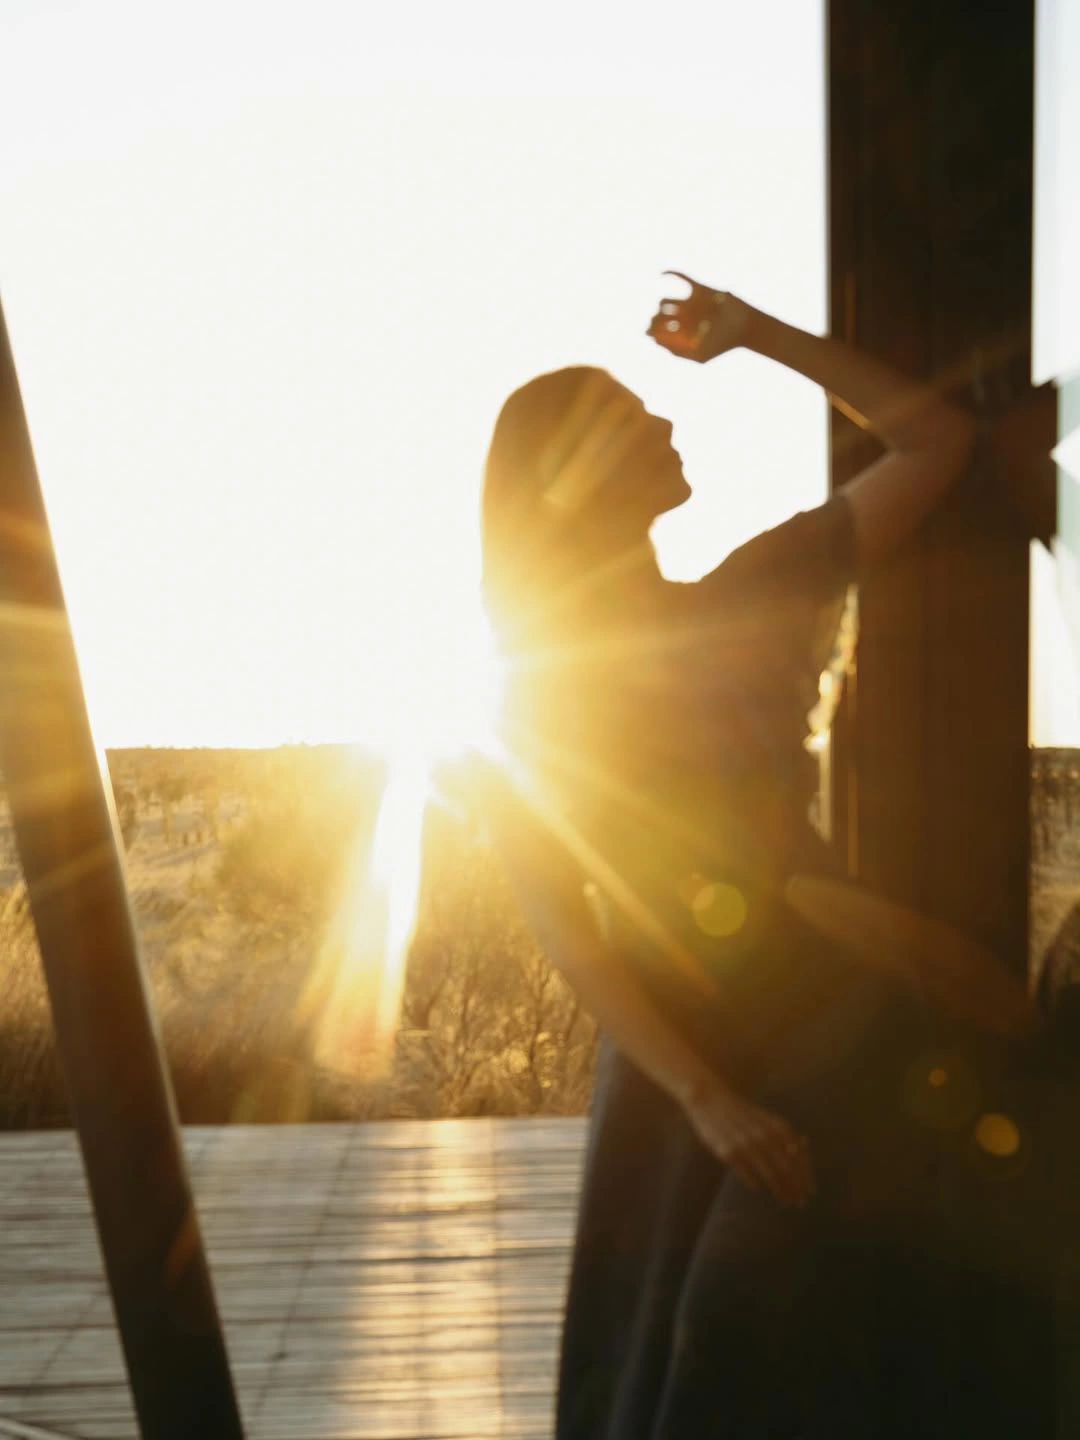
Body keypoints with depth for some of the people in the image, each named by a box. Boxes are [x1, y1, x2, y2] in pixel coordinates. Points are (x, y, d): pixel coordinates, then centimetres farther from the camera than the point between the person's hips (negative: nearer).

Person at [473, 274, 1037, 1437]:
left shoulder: (747, 597, 2)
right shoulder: (524, 718, -4)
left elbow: (938, 441, 6)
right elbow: (566, 933, -9)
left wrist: (754, 331, 5)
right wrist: (705, 1098, -19)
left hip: (828, 1009, 1)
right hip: (673, 1041, 0)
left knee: (750, 1321, -5)